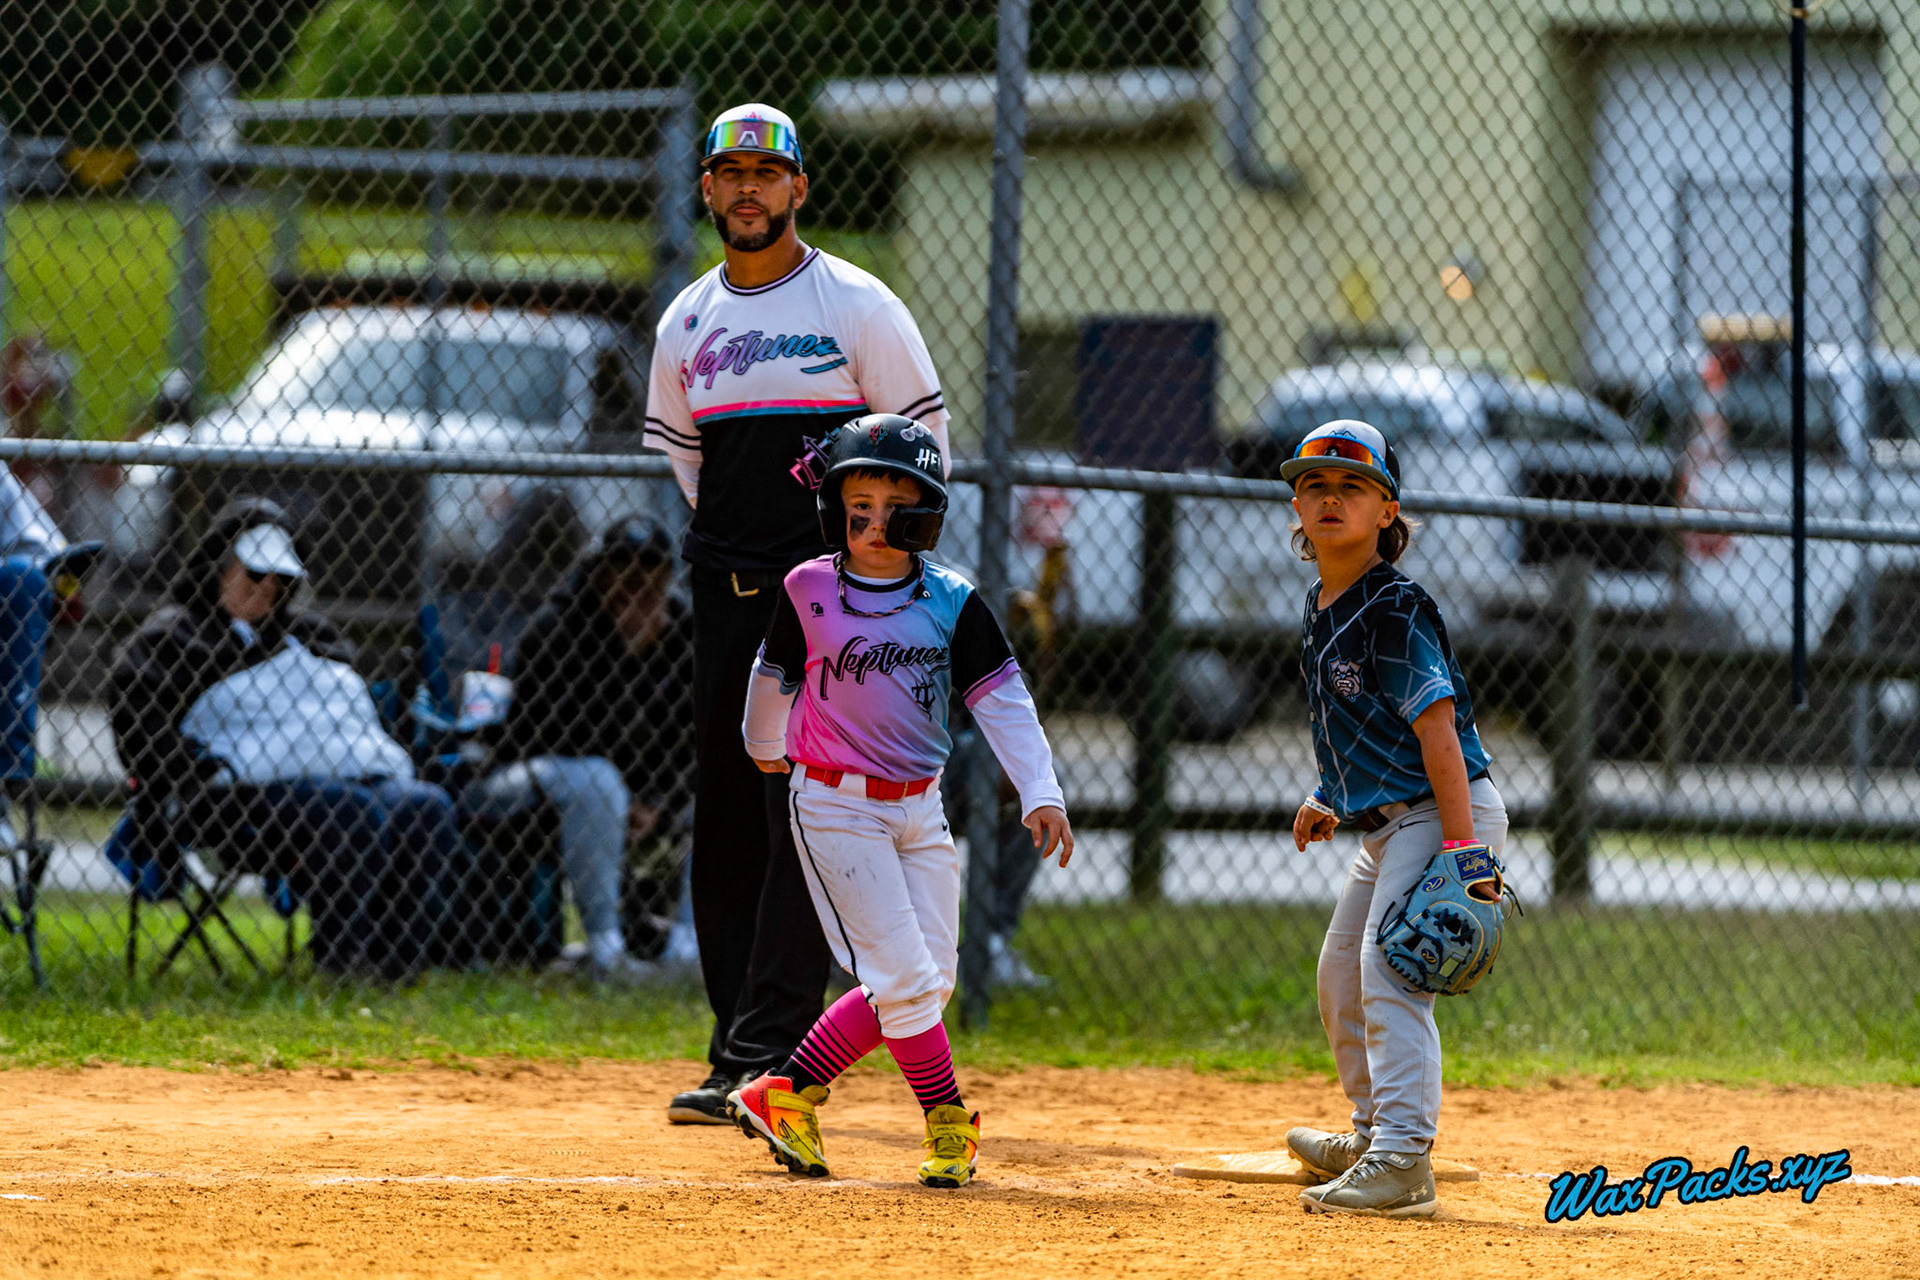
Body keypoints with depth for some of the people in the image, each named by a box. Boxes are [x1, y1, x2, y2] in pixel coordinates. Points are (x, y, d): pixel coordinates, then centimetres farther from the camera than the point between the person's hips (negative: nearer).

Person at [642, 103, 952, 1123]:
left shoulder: (857, 305, -2)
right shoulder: (685, 324, 12)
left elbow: (923, 436, 1)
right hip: (726, 586, 5)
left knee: (802, 816, -12)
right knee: (724, 817, 5)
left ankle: (765, 1058, -16)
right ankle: (737, 1051, 10)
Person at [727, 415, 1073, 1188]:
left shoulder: (952, 603, -1)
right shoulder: (809, 592, -6)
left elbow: (1003, 700, -3)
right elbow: (775, 678, 12)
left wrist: (1039, 793, -14)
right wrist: (765, 746, 27)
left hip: (919, 807, 4)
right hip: (835, 806, -4)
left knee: (926, 979, 4)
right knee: (903, 975, -12)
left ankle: (786, 1095, 14)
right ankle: (948, 1121, 0)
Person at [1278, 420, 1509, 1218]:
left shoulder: (1394, 611, -19)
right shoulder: (1323, 609, 9)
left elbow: (1437, 724, -24)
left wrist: (1459, 845, -28)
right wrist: (1331, 797, 20)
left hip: (1445, 811, -10)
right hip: (1387, 823, 10)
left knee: (1389, 970, -22)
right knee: (1340, 976, 21)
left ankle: (1403, 1164, -27)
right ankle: (1373, 1131, 39)